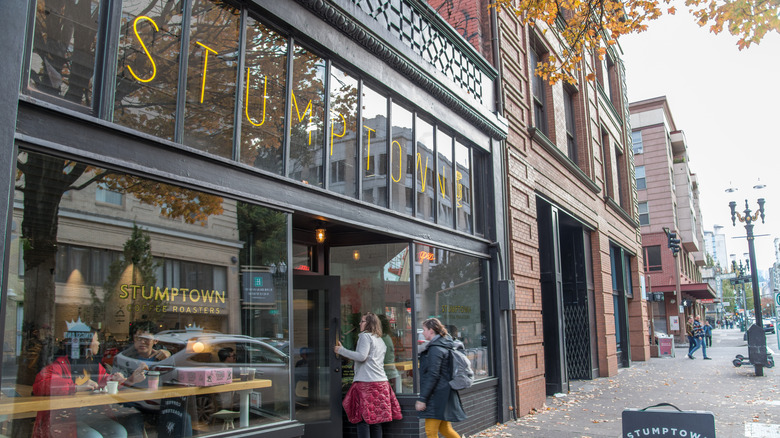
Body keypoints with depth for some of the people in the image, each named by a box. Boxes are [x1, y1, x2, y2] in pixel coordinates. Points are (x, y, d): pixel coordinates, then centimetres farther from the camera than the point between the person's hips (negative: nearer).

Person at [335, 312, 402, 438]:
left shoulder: (365, 336, -3)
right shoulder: (380, 340, 22)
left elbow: (361, 356, -15)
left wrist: (341, 350, -7)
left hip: (366, 383, -8)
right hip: (381, 382, 8)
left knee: (363, 419, -6)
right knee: (376, 420, 9)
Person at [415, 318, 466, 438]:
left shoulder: (435, 349, -17)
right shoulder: (444, 346, 12)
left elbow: (432, 376, -21)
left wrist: (422, 398, -19)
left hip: (437, 395, -10)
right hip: (444, 394, 10)